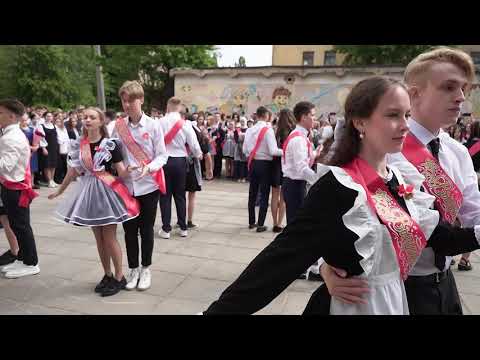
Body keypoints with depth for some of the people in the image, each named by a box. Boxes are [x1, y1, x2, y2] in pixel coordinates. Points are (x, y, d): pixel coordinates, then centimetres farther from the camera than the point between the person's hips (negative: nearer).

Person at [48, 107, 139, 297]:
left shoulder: (110, 144, -10)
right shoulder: (78, 145, 3)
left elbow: (122, 173, -11)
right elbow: (73, 171, 13)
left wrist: (129, 169, -32)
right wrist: (59, 191, 21)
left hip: (106, 192, -5)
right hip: (88, 192, 5)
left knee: (110, 238, 0)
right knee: (99, 238, 13)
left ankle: (119, 277, 16)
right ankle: (107, 275, 28)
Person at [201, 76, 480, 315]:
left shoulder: (403, 180, 0)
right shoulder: (337, 188, -23)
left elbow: (440, 236, 9)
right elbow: (284, 256, -29)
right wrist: (221, 309, -34)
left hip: (397, 301, 8)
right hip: (352, 305, -7)